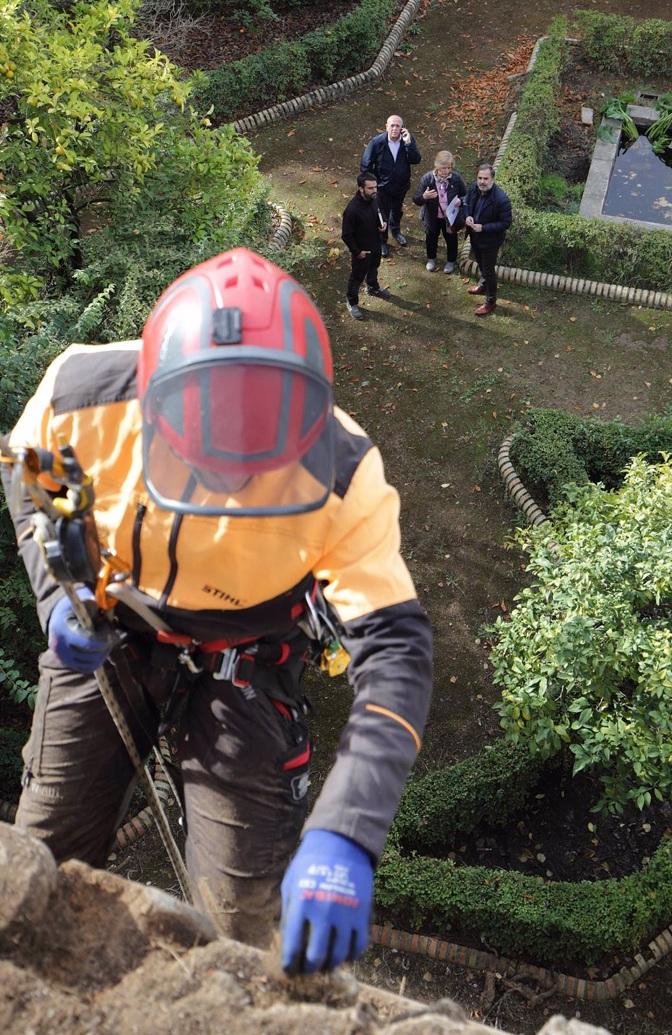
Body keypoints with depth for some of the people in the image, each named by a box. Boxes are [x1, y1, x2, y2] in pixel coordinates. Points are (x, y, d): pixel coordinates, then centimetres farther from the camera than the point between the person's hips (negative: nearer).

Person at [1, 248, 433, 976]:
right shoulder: (85, 392, -27)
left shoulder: (339, 478, -33)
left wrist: (343, 838, -47)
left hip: (243, 655, -1)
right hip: (108, 627, 2)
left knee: (242, 898, 0)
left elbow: (393, 647, -35)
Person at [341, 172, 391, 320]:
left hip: (375, 245, 7)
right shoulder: (352, 209, -35)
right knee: (357, 277, 15)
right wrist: (357, 251, -19)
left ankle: (373, 288, 60)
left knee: (373, 268, 32)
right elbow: (346, 235, -26)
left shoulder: (373, 199, -12)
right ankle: (352, 302, 37)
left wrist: (381, 223, -11)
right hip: (361, 250, -7)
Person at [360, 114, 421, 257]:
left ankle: (395, 230, 58)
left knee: (398, 210, 28)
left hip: (402, 185, 3)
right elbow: (366, 165, -15)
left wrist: (408, 143, -36)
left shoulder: (407, 139, -17)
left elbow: (416, 160, -24)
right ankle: (382, 241, 38)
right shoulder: (377, 142, -24)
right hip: (383, 186, -3)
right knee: (383, 215, 13)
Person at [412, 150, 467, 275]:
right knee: (431, 238, 25)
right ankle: (431, 259, 53)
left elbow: (465, 195, -4)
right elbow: (416, 199, -20)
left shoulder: (456, 178, -21)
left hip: (451, 216, 0)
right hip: (432, 217, 0)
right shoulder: (427, 178, -24)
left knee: (451, 239, 22)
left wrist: (460, 201, -28)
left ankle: (451, 261, 49)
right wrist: (424, 197, -43)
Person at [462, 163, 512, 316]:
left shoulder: (501, 199, -33)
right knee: (481, 263, 30)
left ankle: (490, 301, 30)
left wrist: (483, 228, -29)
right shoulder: (474, 188, -14)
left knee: (489, 269, 10)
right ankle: (483, 285, 58)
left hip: (490, 240, -6)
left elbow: (506, 223, -24)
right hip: (475, 236, 6)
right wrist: (467, 216, -15)